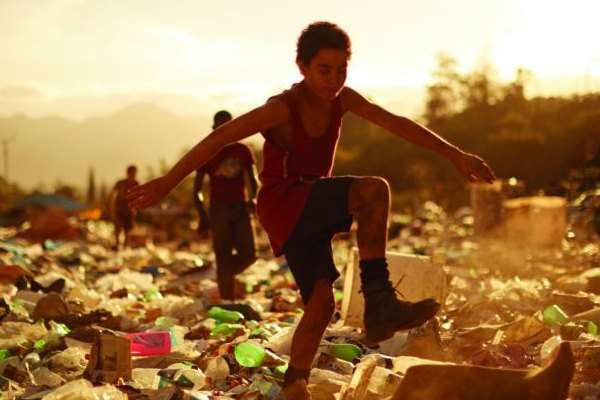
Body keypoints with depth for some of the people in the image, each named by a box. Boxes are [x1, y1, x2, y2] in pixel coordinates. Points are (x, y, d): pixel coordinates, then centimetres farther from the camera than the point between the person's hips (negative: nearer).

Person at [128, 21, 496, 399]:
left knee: (321, 300, -6)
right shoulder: (282, 108, -19)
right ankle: (379, 300, -31)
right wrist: (168, 182, -25)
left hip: (313, 210, 7)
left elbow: (399, 124, -2)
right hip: (284, 205, -7)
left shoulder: (343, 99, -1)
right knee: (373, 189, -28)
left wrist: (455, 154, -5)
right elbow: (218, 138, -22)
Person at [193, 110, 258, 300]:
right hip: (219, 209, -3)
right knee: (224, 260, -4)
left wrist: (252, 198, -10)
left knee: (248, 255, -5)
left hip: (241, 207, 3)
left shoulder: (243, 151, 7)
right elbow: (197, 190, 2)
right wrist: (202, 216, -10)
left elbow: (252, 180, 11)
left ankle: (225, 276, 26)